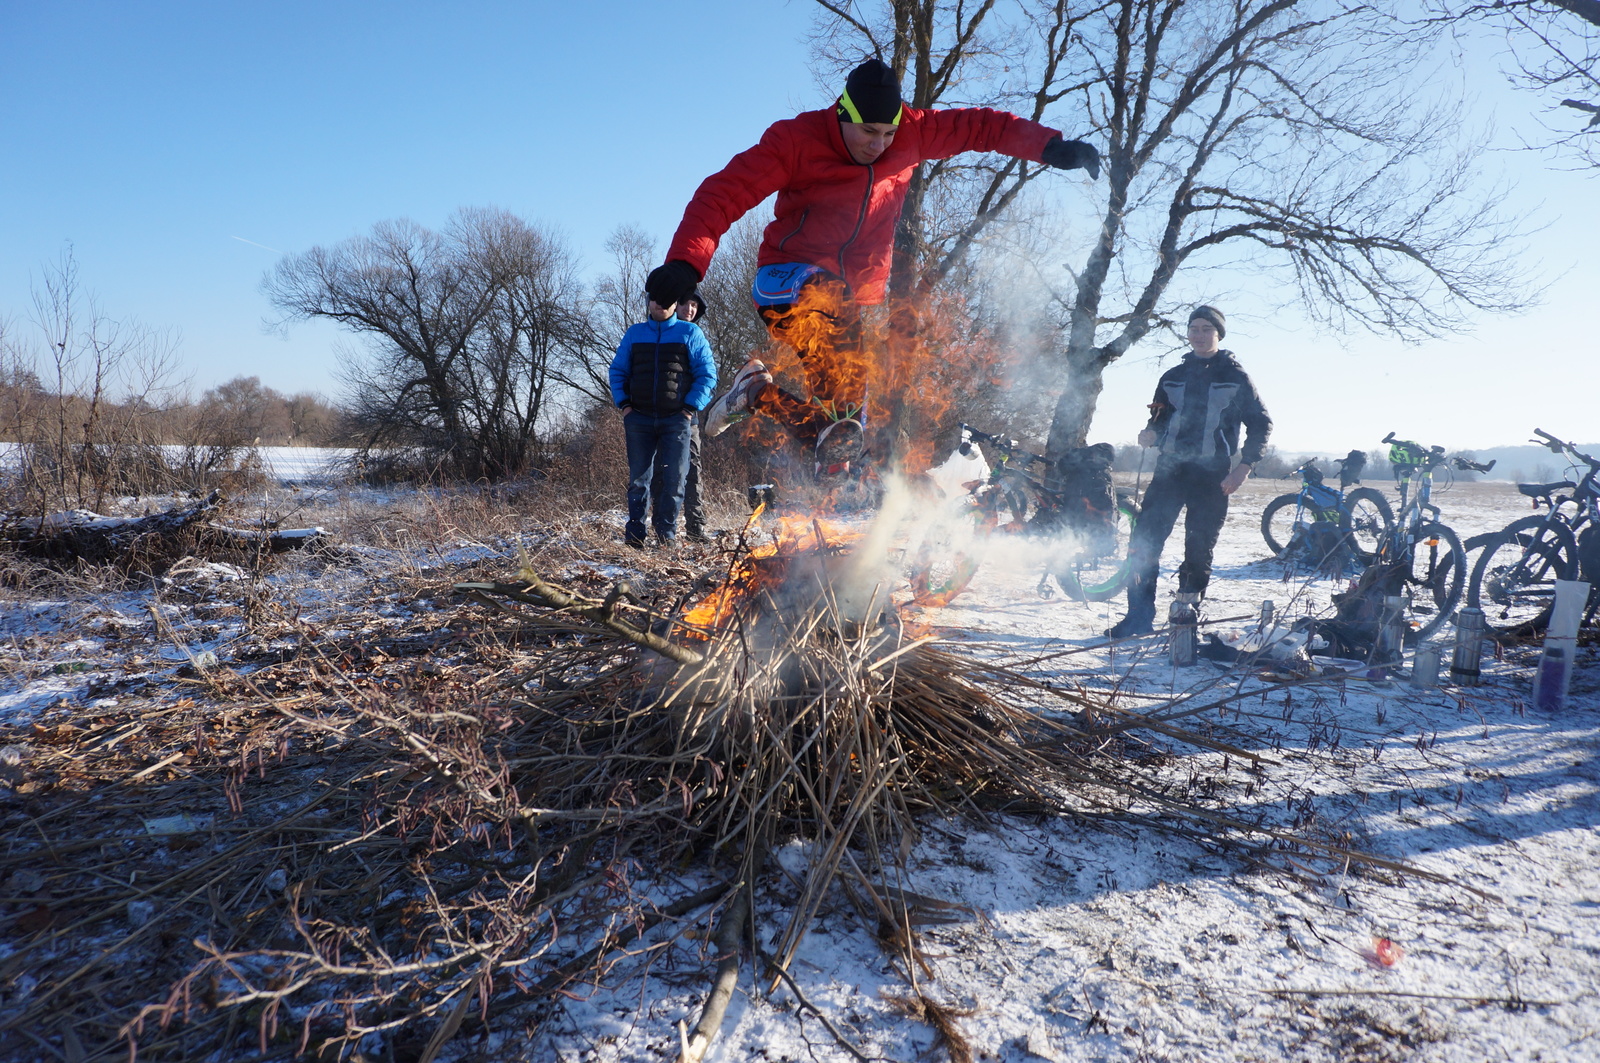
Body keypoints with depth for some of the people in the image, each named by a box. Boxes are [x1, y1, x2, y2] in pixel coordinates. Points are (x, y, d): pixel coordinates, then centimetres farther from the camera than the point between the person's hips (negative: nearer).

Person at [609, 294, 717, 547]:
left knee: (673, 479, -3)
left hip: (676, 420, -2)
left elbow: (707, 374, 3)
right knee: (638, 478, 3)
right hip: (639, 419, 2)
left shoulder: (691, 333, 6)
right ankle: (634, 534, 8)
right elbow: (617, 370, 18)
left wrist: (691, 408, -6)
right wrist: (624, 404, 3)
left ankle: (666, 535, 5)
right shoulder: (634, 334, 14)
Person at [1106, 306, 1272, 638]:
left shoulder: (1236, 377, 5)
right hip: (1170, 468, 3)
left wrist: (1244, 467, -7)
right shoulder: (1172, 377, 15)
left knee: (1199, 550, 1)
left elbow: (1261, 424, 5)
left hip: (1212, 474, -3)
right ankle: (1139, 617, -2)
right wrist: (1151, 433, -6)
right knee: (1144, 541, -8)